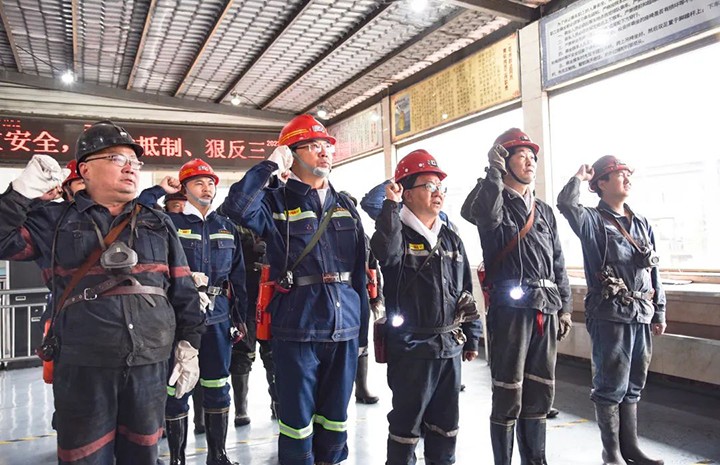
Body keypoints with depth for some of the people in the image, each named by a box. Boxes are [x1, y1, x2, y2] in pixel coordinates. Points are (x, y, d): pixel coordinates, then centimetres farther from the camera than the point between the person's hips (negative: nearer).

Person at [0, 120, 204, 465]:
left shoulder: (158, 224, 11)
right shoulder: (56, 221, 7)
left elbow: (183, 291, 9)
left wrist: (188, 346, 3)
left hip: (150, 363, 2)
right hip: (82, 366, -2)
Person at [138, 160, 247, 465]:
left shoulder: (227, 227, 10)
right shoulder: (169, 222, 0)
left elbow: (238, 277, 12)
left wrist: (242, 318, 10)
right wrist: (159, 190, -12)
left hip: (217, 317, 4)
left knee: (217, 388, 11)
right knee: (177, 389, 5)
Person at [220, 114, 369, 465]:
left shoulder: (346, 206, 12)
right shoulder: (277, 202, -1)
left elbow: (359, 271, 12)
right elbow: (236, 208, -23)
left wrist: (362, 328, 10)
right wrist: (269, 166, -16)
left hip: (344, 328, 4)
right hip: (297, 328, -4)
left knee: (335, 419, 17)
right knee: (298, 419, 9)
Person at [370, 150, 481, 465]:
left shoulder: (451, 239, 11)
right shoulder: (397, 233, -6)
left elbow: (466, 291, 14)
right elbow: (385, 253, -33)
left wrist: (471, 337, 15)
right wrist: (390, 205, -29)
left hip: (450, 345, 6)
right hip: (410, 345, -6)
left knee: (446, 423, 17)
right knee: (407, 422, 5)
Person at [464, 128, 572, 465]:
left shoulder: (544, 211, 18)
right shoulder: (494, 202, -1)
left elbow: (558, 264, 19)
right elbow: (483, 214, -29)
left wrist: (564, 307, 15)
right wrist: (494, 171, -23)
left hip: (545, 310, 6)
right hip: (511, 308, -6)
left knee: (540, 393, 13)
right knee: (508, 395, 0)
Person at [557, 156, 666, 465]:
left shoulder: (642, 224, 15)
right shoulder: (593, 220, -4)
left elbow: (654, 271, 17)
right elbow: (566, 204, -26)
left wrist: (659, 312, 16)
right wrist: (579, 178, -8)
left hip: (642, 316, 6)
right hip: (610, 316, -6)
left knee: (633, 387, 15)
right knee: (612, 387, 1)